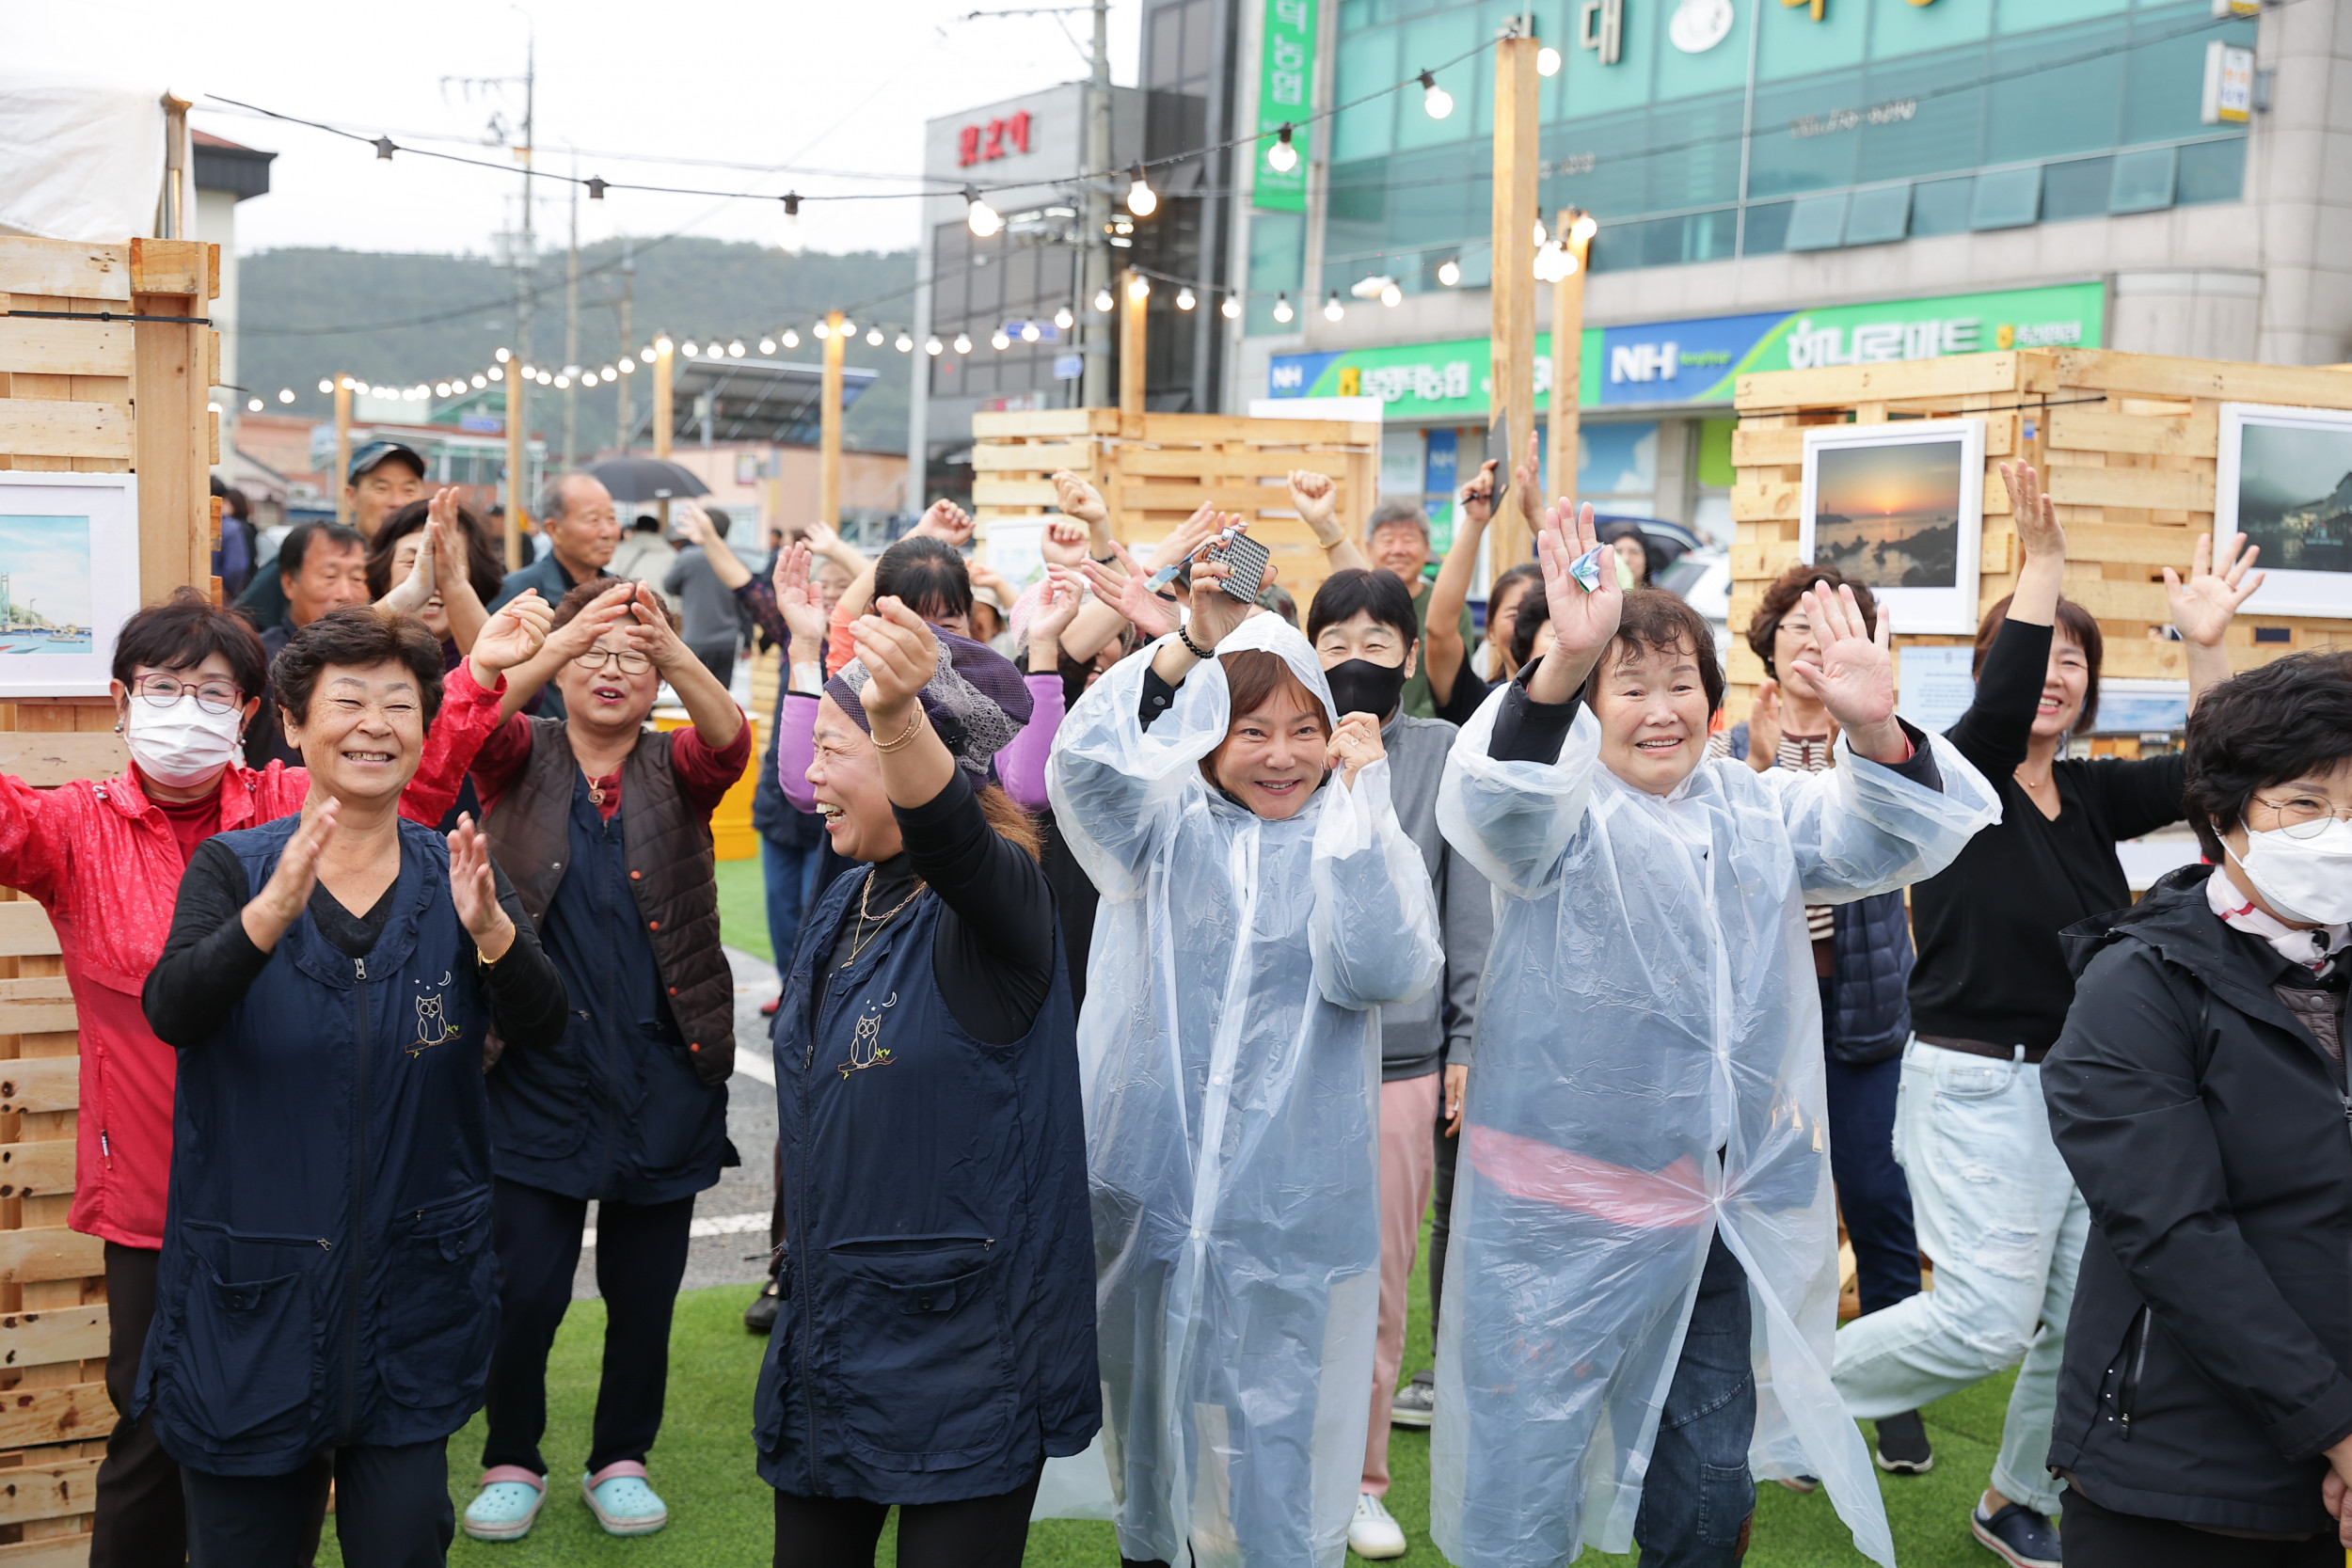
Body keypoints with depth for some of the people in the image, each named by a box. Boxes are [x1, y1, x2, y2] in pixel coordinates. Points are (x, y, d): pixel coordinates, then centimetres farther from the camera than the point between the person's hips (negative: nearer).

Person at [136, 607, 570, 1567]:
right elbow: (172, 1012, -21)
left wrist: (490, 929, -34)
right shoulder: (233, 868, -4)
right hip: (250, 1296, -1)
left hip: (413, 1296, 1)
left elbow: (540, 1031, -14)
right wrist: (275, 910, -39)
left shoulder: (457, 876, 0)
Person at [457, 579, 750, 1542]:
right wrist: (564, 637, -38)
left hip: (661, 1082, 1)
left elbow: (729, 741, -20)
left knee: (643, 1291, 10)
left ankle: (621, 1458, 30)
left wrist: (670, 644, -38)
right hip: (536, 1076, -1)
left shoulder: (675, 770, 3)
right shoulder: (523, 761, 2)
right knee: (524, 1288, 0)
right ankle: (511, 1461, 24)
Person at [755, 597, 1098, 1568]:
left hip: (961, 1355, -8)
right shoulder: (841, 912, 9)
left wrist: (898, 717, -59)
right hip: (832, 1339, 8)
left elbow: (949, 837, -41)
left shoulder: (992, 896, -15)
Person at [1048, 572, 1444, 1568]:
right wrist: (1194, 642, -26)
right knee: (1147, 1412, 18)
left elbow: (1383, 972, -17)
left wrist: (1359, 800, -17)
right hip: (1146, 1188, 2)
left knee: (1272, 1444, 4)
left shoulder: (1359, 845, 1)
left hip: (1288, 1214, -1)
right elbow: (1084, 758, -17)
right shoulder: (1164, 828, 3)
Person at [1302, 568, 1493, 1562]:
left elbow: (1470, 909, 4)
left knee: (1377, 1284, 9)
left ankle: (1360, 1480, 24)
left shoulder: (1444, 754, 2)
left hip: (1401, 1055, 0)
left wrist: (1467, 1041, 2)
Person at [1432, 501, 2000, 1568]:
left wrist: (1875, 730, -26)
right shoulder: (1563, 814, -7)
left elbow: (1891, 840, -3)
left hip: (1724, 1212, 5)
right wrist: (1560, 667, -47)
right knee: (1523, 1479, 4)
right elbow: (1492, 805, -28)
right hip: (1563, 1208, -4)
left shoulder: (1759, 812, 8)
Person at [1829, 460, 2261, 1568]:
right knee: (1988, 1318, -12)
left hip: (2084, 1082, 7)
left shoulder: (2092, 794, 9)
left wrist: (2206, 645, -16)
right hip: (1975, 1084, -6)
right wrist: (2042, 564, -33)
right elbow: (1998, 708, -28)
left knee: (2084, 1318, 8)